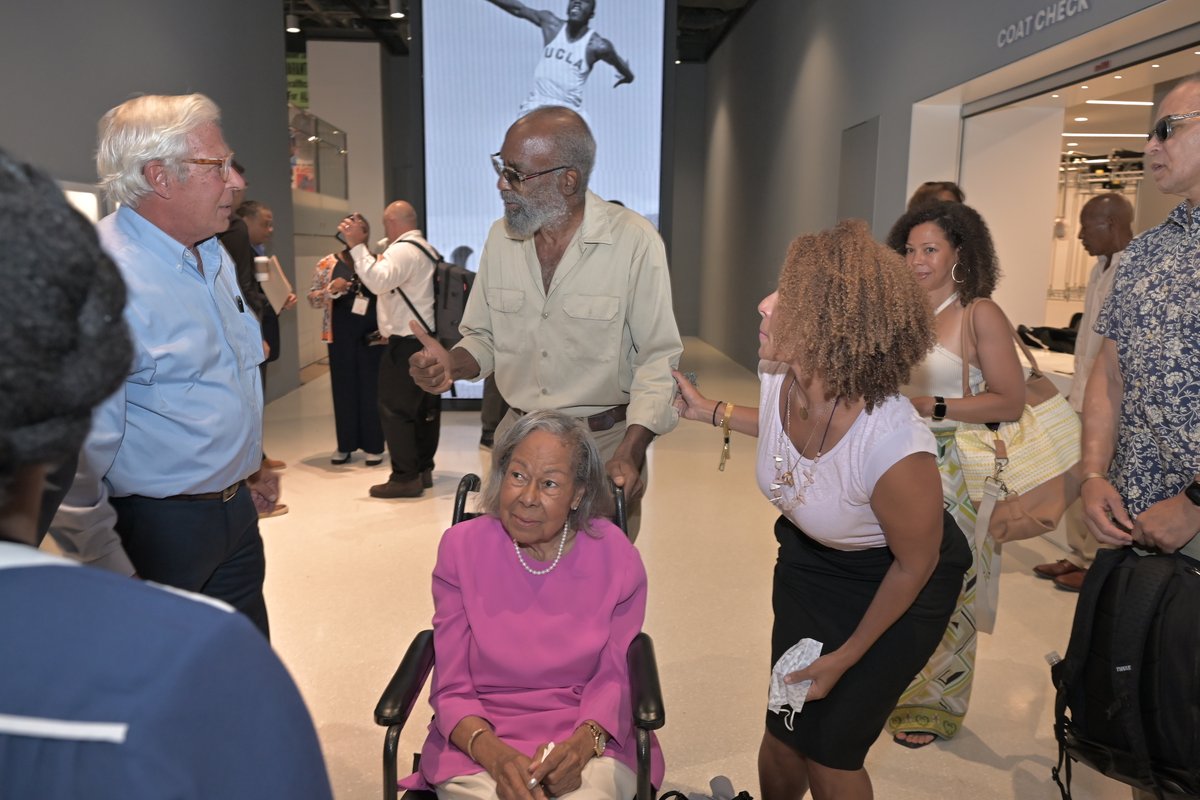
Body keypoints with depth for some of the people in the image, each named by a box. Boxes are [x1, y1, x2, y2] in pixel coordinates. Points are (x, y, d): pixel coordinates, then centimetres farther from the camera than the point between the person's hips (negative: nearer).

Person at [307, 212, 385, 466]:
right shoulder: (328, 263, 6)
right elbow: (312, 298, 5)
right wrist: (331, 290, -14)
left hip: (372, 333, -1)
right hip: (341, 334, 1)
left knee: (372, 387, 1)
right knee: (344, 387, 5)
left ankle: (373, 445, 8)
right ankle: (345, 445, 15)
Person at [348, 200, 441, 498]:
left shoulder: (402, 250, -12)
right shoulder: (427, 249, 19)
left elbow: (378, 281, -28)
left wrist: (357, 246, -24)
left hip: (407, 344, -10)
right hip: (429, 338, 10)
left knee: (395, 409, -6)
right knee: (426, 408, 12)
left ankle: (405, 477, -4)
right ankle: (423, 470, 20)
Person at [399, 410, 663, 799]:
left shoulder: (616, 558, -4)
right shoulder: (461, 548, -4)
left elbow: (614, 680, 1)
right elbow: (451, 690, -1)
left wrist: (580, 745, -19)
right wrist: (495, 754, -20)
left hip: (590, 742, 1)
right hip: (479, 743, 0)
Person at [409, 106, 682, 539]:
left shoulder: (634, 241, -14)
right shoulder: (501, 236, 2)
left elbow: (657, 357, -12)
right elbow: (484, 337, 10)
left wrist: (630, 451, -23)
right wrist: (451, 364, -12)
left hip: (605, 443, -4)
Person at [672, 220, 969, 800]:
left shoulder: (895, 449, -39)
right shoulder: (779, 378, -20)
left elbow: (915, 563, -19)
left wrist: (847, 657, -7)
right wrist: (709, 410, 7)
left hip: (894, 587, -5)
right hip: (808, 558, 5)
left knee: (830, 752, 6)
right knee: (783, 736, 11)